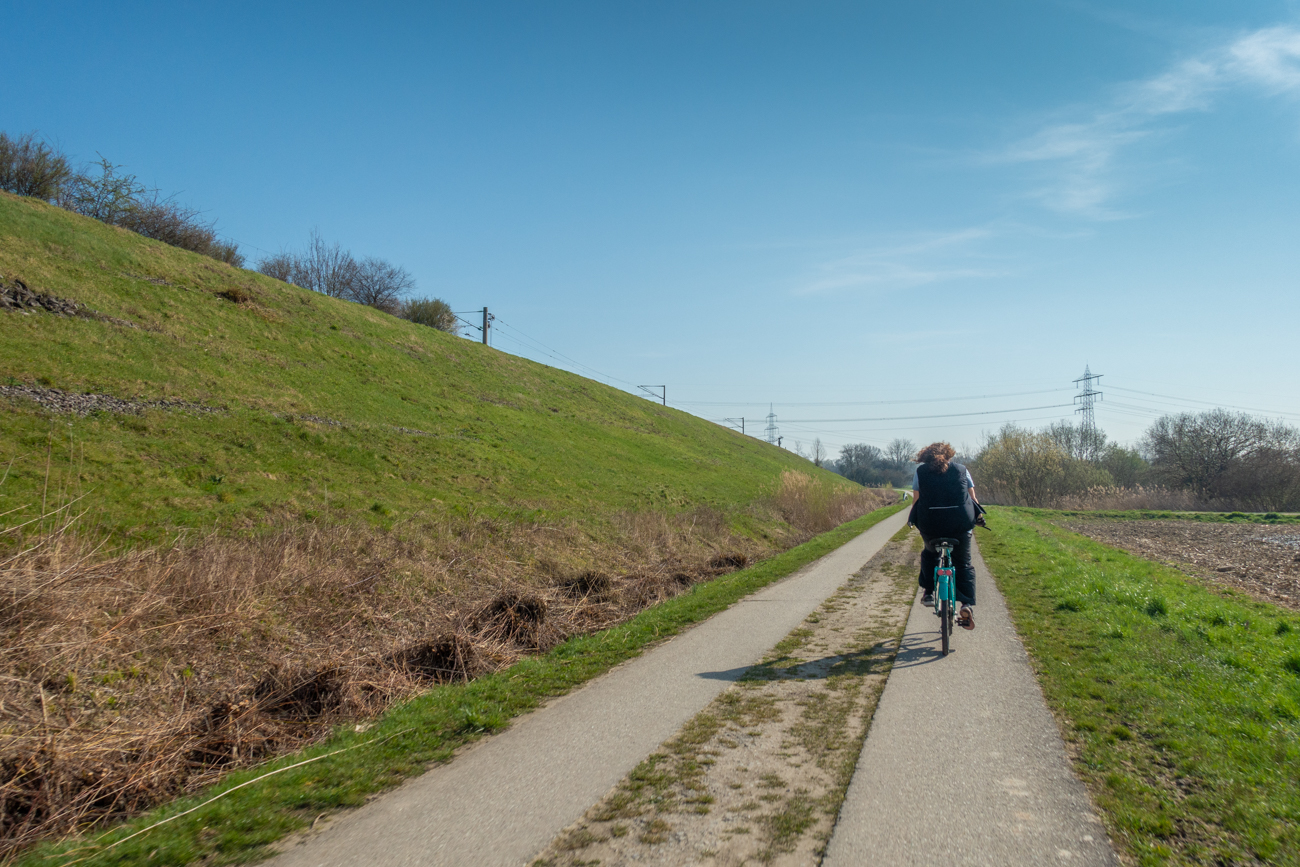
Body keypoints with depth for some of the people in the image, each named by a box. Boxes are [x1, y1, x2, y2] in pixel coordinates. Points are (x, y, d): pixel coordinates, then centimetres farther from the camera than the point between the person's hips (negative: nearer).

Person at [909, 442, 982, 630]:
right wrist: (976, 517, 30)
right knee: (963, 563, 15)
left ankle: (929, 592, 20)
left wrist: (912, 519, 22)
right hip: (960, 523, 1)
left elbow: (916, 500, 6)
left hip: (931, 523, 0)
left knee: (929, 554, 29)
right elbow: (972, 498, 14)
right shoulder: (961, 469, 13)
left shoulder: (920, 471, 9)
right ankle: (968, 604, -1)